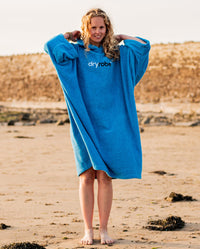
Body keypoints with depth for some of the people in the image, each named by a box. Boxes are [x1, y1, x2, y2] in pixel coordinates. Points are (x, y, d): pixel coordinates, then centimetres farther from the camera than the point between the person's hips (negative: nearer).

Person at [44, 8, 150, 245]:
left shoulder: (117, 54, 9)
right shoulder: (77, 53, 2)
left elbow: (143, 46, 2)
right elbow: (52, 46, -13)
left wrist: (120, 37, 10)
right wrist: (69, 35, 3)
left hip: (110, 124, 2)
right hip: (84, 123, -1)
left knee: (105, 177, 0)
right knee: (87, 176, -1)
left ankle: (103, 229, 6)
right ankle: (88, 230, 5)